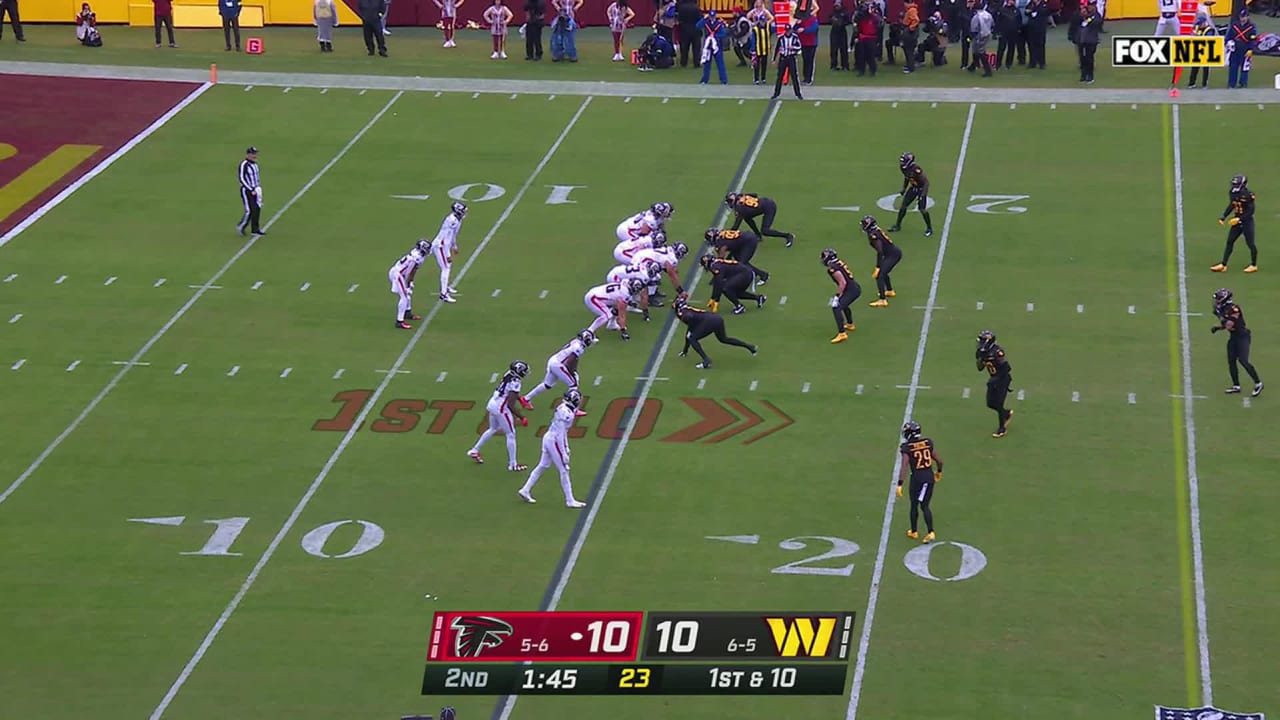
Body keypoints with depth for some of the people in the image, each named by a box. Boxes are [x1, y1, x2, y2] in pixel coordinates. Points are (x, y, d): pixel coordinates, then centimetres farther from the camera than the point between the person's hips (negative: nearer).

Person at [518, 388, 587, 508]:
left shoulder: (563, 408, 6)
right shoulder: (566, 413, -23)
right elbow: (560, 434, -23)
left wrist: (566, 447, 24)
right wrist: (563, 453, -20)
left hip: (548, 438, 9)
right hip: (554, 441, -9)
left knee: (542, 466, 18)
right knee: (564, 470, 0)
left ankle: (525, 490, 24)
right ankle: (570, 501, 7)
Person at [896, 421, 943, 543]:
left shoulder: (907, 448, -13)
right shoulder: (928, 443, 0)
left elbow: (904, 467, -21)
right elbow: (939, 460, 5)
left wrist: (900, 484, -21)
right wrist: (939, 471, 26)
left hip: (917, 477, -4)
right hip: (929, 476, 4)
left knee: (914, 505, 16)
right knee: (925, 506, 13)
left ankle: (914, 531, 31)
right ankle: (930, 532, 0)